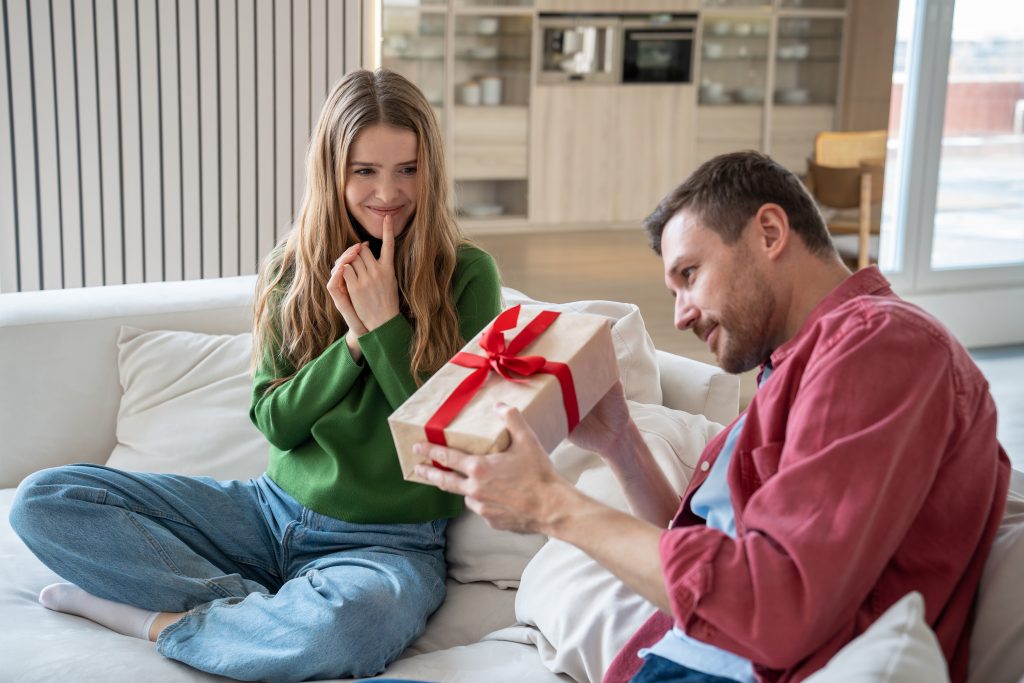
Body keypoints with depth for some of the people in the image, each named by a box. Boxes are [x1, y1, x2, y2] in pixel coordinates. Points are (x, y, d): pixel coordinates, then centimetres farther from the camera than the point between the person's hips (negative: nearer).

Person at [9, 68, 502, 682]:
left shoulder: (467, 275, -7)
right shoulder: (292, 271, 4)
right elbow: (276, 423, -1)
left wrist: (385, 322, -17)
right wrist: (354, 339, -15)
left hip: (388, 542, -4)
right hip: (275, 510, 4)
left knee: (342, 624, -41)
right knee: (44, 498, -7)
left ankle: (149, 618, -14)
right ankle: (268, 609, -15)